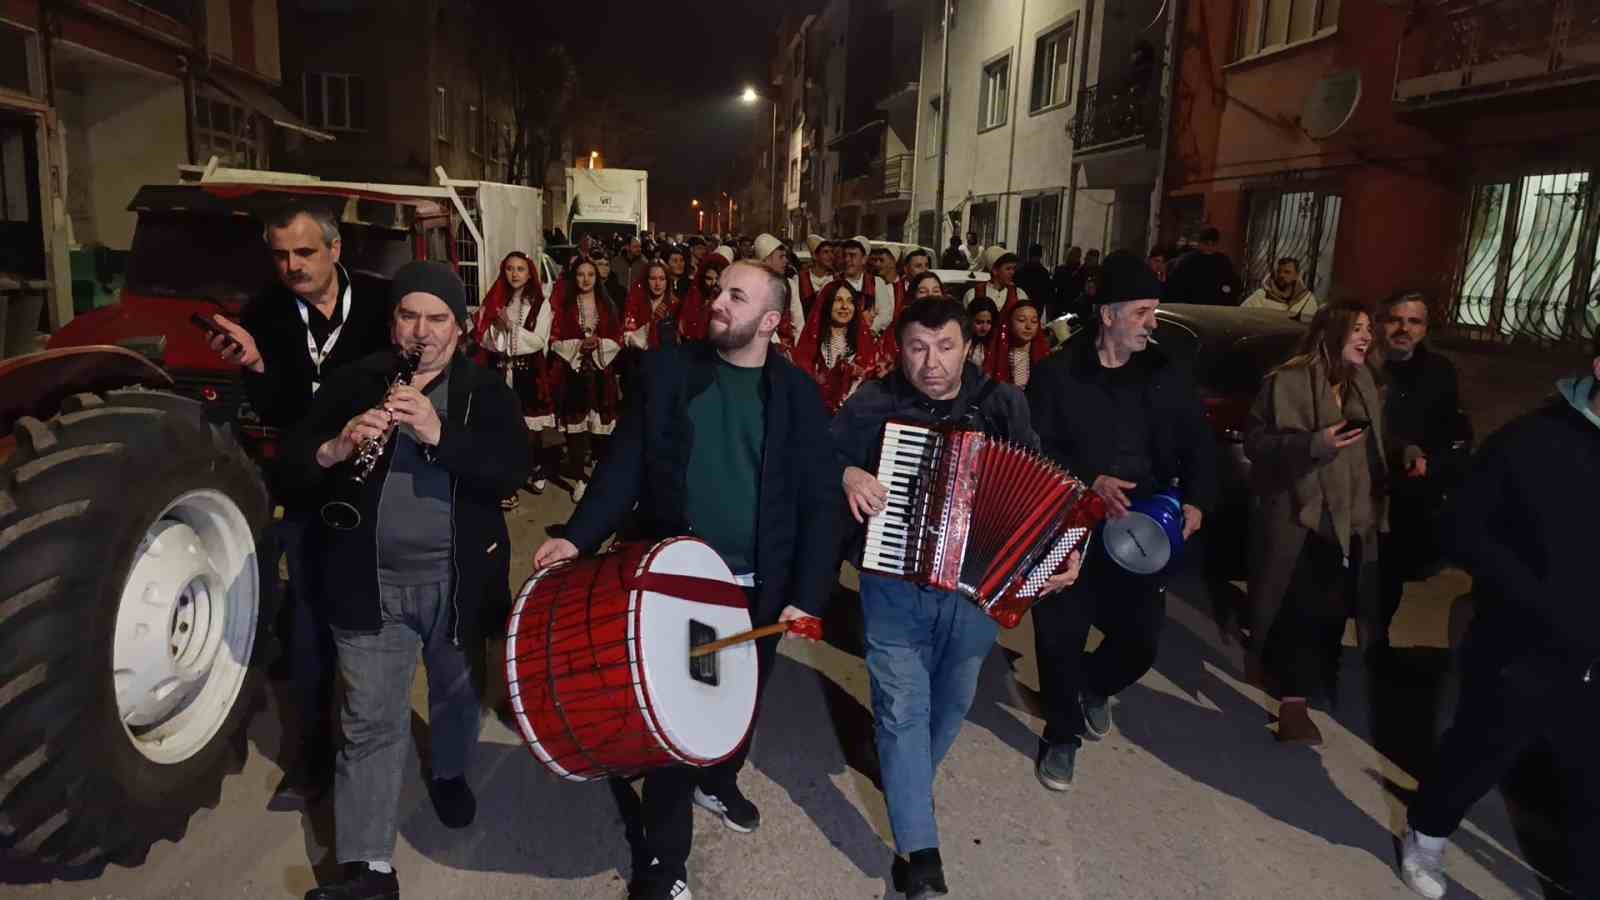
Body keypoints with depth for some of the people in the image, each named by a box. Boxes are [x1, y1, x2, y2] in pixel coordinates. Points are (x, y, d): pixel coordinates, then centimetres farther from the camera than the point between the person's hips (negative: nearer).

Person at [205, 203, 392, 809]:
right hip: (304, 491, 1)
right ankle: (311, 753, 22)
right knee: (311, 622, 8)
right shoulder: (264, 316, -5)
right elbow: (274, 413, -12)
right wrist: (255, 366, -30)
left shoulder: (381, 302, -8)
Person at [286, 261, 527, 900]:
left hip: (457, 578, 0)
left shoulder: (486, 390, -3)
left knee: (457, 692, 21)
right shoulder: (354, 383, 1)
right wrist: (335, 448, -23)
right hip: (371, 580, 0)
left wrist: (438, 433, -29)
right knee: (370, 723, 3)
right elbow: (292, 462, 0)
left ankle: (449, 773, 50)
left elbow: (512, 470, -16)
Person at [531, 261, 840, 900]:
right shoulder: (667, 371, -3)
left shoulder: (797, 394, -4)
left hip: (759, 586, 1)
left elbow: (820, 501, -6)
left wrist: (807, 595, -14)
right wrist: (579, 537, -16)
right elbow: (624, 467, -3)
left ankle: (718, 781, 52)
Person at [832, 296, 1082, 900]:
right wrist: (847, 474, -21)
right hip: (894, 583, -2)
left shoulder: (1003, 406, -2)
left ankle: (904, 777, 48)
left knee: (953, 700, 19)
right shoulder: (873, 403, -6)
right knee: (902, 706, -3)